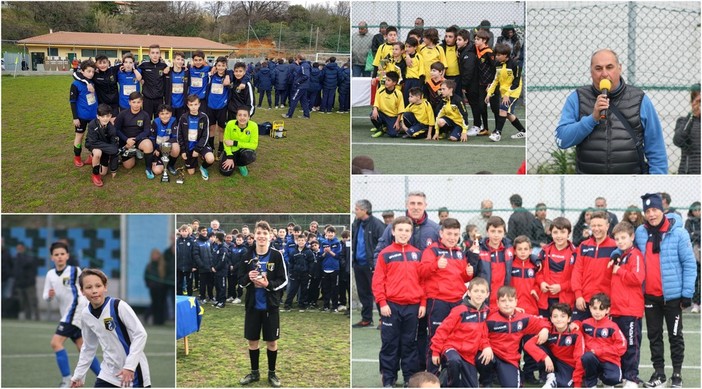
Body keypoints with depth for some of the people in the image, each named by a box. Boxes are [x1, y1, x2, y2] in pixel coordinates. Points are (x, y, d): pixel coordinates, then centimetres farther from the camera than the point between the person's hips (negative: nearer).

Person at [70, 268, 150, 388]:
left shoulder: (118, 306, -16)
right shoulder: (85, 314, 2)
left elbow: (140, 334, -17)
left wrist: (130, 366, -24)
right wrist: (78, 375, 17)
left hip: (133, 373, -5)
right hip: (108, 374, 6)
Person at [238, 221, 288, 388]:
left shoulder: (277, 256, -8)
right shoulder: (247, 256, -1)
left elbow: (284, 280, -6)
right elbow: (241, 281, 4)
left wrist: (268, 284, -22)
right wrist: (248, 278, -17)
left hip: (270, 306, -2)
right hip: (252, 305, 2)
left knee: (271, 341, 8)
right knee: (252, 340, 12)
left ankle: (272, 373, 24)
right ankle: (254, 372, 28)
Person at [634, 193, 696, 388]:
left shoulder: (678, 233, -11)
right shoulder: (640, 232, 2)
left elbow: (689, 264, -9)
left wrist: (687, 293, -11)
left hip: (672, 294, -4)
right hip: (650, 294, 4)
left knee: (675, 335, 7)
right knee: (654, 335, 11)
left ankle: (677, 373, 16)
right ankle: (658, 372, 22)